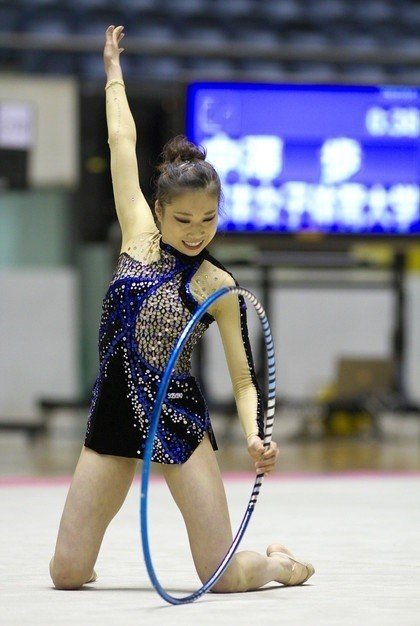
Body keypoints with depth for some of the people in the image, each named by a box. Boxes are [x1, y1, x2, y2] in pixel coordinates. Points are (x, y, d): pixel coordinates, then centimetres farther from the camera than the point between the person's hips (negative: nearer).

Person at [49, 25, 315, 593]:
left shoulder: (220, 287, -3)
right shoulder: (140, 236, 3)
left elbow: (244, 379, -3)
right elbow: (122, 141, 9)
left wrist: (256, 437, -21)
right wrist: (113, 69, 15)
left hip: (179, 419, -2)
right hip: (113, 417, 3)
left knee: (226, 578, -7)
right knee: (67, 574, -3)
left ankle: (280, 563, 28)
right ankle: (86, 558, 34)